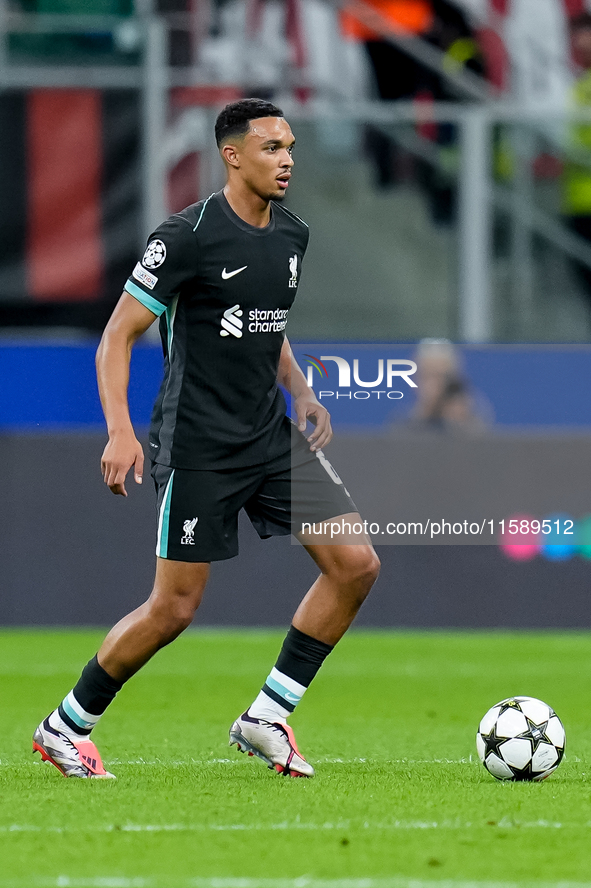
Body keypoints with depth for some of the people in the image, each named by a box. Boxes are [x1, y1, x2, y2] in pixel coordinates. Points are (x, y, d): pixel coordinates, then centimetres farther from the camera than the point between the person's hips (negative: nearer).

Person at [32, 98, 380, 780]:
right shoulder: (189, 237, -14)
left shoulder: (292, 237, 8)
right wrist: (120, 431, -22)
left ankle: (266, 717, 5)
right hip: (198, 448, -7)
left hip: (272, 436, 7)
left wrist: (301, 392, 9)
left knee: (356, 564, -4)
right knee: (174, 607, -5)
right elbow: (117, 337, -11)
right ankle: (64, 728, 14)